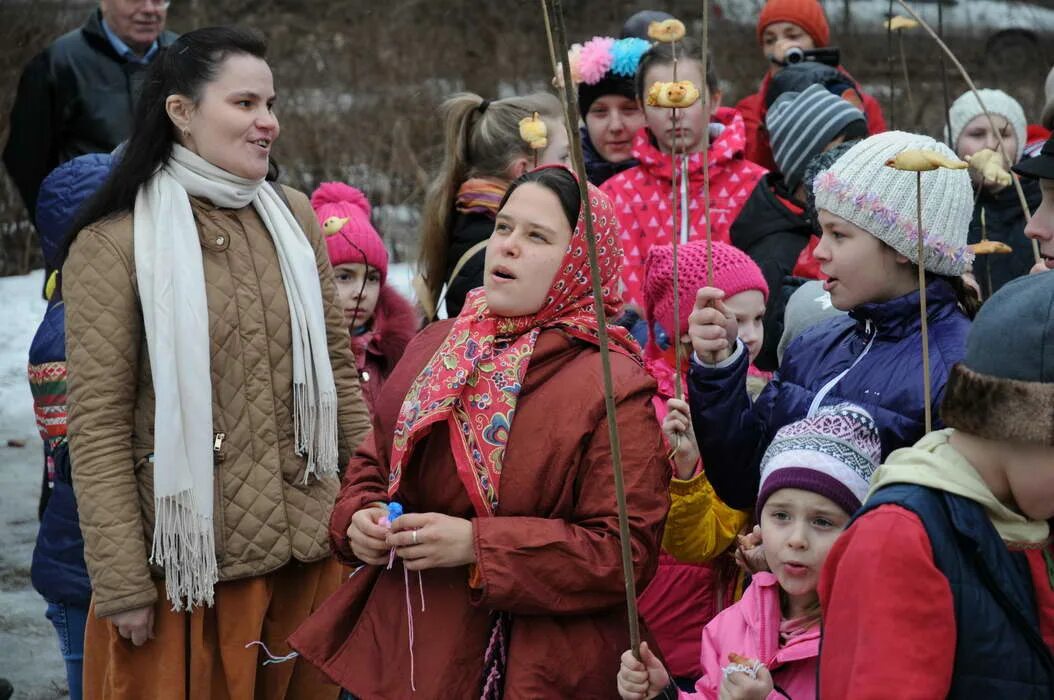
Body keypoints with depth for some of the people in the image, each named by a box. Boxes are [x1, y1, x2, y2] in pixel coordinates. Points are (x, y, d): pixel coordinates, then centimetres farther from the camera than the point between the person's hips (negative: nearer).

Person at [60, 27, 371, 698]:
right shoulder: (114, 244, -9)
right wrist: (123, 585, -13)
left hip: (310, 549, 5)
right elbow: (97, 425, -11)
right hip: (188, 564, -4)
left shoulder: (294, 218, 6)